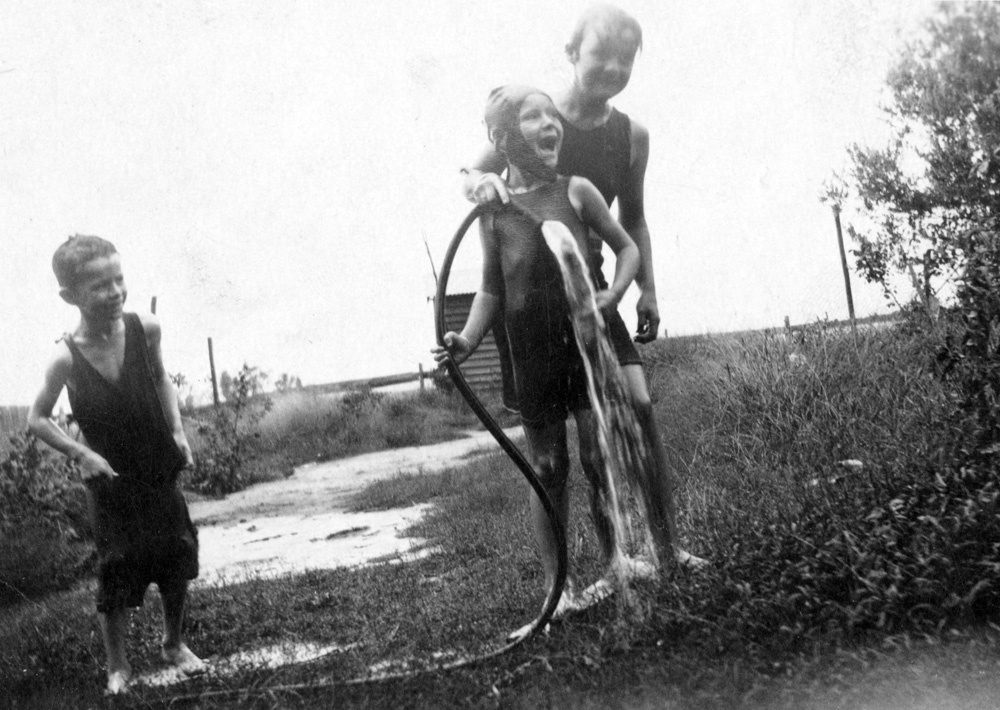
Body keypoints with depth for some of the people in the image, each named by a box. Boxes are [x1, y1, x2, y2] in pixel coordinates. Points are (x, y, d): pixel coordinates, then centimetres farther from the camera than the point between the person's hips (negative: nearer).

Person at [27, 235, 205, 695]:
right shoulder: (66, 359, -20)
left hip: (161, 473, 3)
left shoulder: (145, 330, -13)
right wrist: (80, 453, -18)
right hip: (111, 483, -3)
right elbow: (36, 419, -6)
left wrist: (177, 429, -3)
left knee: (177, 560, 13)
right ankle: (117, 665, 25)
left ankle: (174, 644, 36)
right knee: (117, 573, 4)